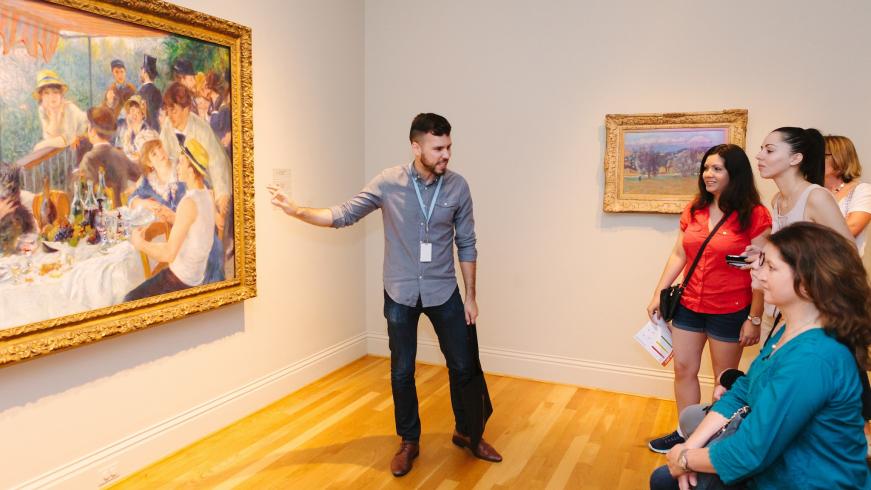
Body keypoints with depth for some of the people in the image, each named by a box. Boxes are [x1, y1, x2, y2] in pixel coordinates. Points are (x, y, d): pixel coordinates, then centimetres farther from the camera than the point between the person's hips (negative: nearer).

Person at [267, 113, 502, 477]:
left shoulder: (458, 186, -7)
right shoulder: (388, 182, -10)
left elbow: (466, 244, 0)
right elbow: (344, 215, -4)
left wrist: (470, 296, 1)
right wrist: (296, 210, -17)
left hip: (443, 293, 1)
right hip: (400, 294, -1)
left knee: (462, 366, 9)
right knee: (402, 372, 9)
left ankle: (465, 432, 33)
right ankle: (409, 441, 30)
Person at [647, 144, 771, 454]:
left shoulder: (754, 216, -12)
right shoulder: (694, 210, 4)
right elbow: (678, 256, 8)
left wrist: (754, 318, -12)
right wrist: (657, 295, 5)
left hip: (730, 312, -5)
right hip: (689, 306, 5)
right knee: (683, 370, 11)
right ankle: (686, 434, 28)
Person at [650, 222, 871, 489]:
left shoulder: (811, 361, -32)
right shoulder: (790, 332, 2)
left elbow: (748, 454, -29)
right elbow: (740, 394, 4)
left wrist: (685, 459, -12)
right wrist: (690, 447, -7)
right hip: (773, 466, 8)